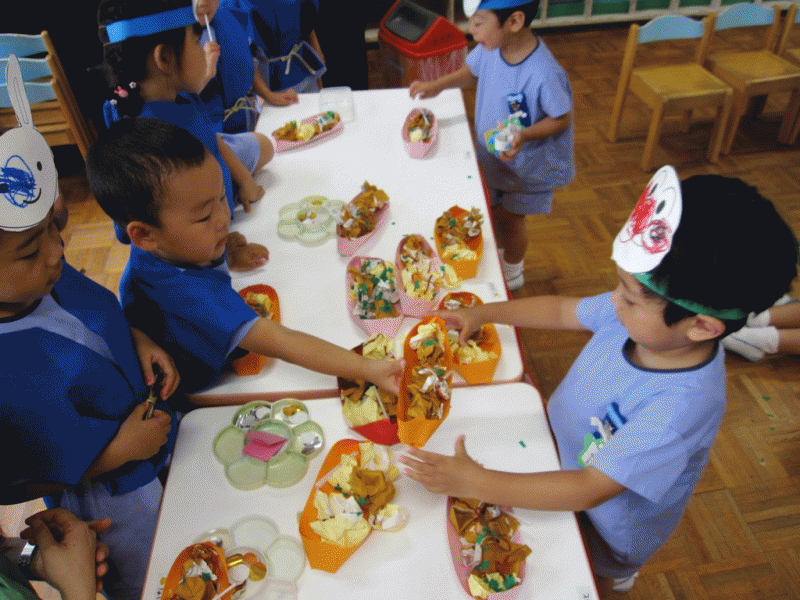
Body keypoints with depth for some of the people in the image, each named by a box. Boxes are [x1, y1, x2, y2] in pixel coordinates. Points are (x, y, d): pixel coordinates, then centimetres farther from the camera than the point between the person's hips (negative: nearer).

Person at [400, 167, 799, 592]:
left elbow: (589, 490, -37)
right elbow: (562, 310, -6)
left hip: (609, 529, -6)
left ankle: (616, 577, 58)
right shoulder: (642, 312, -24)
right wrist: (482, 313, -7)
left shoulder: (679, 407, -43)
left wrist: (476, 483, -37)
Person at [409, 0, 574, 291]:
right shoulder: (491, 48, -17)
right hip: (492, 156, 6)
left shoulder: (544, 73, -36)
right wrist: (438, 85, -8)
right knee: (494, 211, 23)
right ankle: (499, 256, 54)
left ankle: (513, 272, 44)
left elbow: (562, 118, -22)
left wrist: (524, 135, -36)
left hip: (526, 165, -5)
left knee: (511, 218, 14)